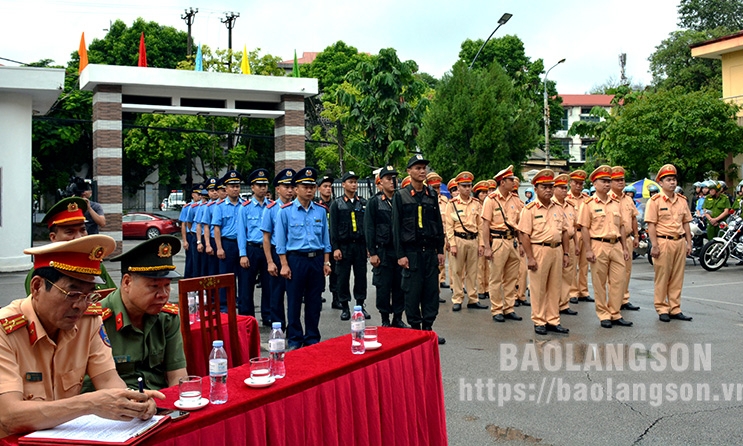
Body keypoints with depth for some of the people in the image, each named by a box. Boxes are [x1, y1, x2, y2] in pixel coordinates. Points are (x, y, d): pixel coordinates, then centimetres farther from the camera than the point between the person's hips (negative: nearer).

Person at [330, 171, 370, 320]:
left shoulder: (363, 203, 10)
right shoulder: (337, 204, 3)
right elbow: (333, 227, -1)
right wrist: (335, 248, -9)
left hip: (360, 245, 2)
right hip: (344, 246, -2)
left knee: (361, 276, 4)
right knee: (343, 277, 2)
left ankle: (361, 305, 15)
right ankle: (345, 307, 12)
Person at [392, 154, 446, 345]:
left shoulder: (432, 195, 9)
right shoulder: (400, 196, -2)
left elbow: (439, 224, 12)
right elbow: (396, 227, -4)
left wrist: (440, 250, 7)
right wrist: (400, 255, -9)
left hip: (430, 251, 4)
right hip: (411, 252, -4)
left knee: (431, 290, 6)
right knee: (412, 291, 1)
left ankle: (428, 327, 16)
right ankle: (415, 328, 13)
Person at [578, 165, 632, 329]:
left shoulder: (616, 203, 13)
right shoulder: (589, 204, -3)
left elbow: (621, 227, 17)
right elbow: (584, 228, -6)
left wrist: (624, 248, 11)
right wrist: (588, 250, -12)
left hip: (616, 245, 5)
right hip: (599, 246, -5)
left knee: (618, 281, 5)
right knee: (599, 283, 2)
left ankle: (615, 314, 15)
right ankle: (603, 315, 12)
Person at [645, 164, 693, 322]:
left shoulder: (682, 201, 12)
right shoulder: (655, 201, -5)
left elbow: (686, 223, 16)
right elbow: (651, 225, -9)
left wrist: (688, 242, 9)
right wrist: (655, 245, -15)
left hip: (680, 242, 5)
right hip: (663, 242, -5)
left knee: (677, 278, 9)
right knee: (661, 278, 0)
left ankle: (675, 309, 17)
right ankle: (662, 309, 9)